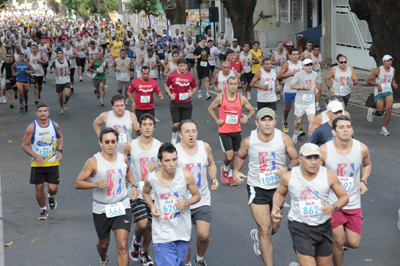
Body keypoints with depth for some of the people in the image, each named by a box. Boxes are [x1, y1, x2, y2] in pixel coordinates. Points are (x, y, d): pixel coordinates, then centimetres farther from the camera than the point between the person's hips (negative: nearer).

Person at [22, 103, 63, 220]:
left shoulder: (55, 125, -1)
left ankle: (51, 197, 32)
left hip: (52, 162, 1)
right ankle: (43, 210, 24)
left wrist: (59, 151, 2)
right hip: (37, 163, -1)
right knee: (39, 188, 2)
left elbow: (60, 137, 18)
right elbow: (25, 145, -3)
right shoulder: (32, 128, -8)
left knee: (53, 188, -5)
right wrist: (35, 156, -17)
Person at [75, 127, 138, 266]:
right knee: (104, 243, 20)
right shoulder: (93, 162, -14)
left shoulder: (123, 158, -1)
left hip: (122, 207, 1)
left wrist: (133, 185, 8)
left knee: (122, 246, -12)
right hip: (101, 209, -1)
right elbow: (78, 183, -11)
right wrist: (96, 184, -26)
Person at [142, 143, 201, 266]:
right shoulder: (151, 179, -12)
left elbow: (197, 195, 2)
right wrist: (152, 206, -8)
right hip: (162, 232, -2)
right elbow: (145, 193, 11)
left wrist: (186, 202, -19)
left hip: (182, 231, 2)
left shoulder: (186, 176, -13)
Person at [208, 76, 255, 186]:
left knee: (235, 155, 10)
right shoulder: (220, 98, -6)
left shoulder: (242, 98, 0)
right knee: (229, 156, -12)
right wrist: (216, 120, -4)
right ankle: (224, 168, 21)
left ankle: (231, 175, 31)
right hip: (224, 132, -3)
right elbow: (210, 109, 8)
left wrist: (248, 117, -12)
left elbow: (252, 110, 10)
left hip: (237, 131, 3)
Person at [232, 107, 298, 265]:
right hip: (257, 189, -2)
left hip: (278, 188, 3)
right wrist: (236, 171, -9)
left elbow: (296, 159, -1)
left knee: (274, 228, 18)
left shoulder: (284, 139, -11)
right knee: (265, 230, -9)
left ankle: (257, 236, 54)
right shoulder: (248, 141, -11)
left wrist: (287, 168, -22)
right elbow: (240, 157, 9)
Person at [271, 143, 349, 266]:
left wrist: (333, 207, -19)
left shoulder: (329, 176, -9)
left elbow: (344, 196, 1)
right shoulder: (289, 177, -9)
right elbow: (279, 193, 11)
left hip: (323, 226, 3)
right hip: (299, 227, -3)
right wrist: (275, 207, -9)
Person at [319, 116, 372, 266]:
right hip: (331, 202, -3)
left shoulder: (362, 149, -8)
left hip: (353, 203, 3)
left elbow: (367, 165, 15)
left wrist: (363, 181, -3)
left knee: (354, 243, 2)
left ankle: (333, 240, 37)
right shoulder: (324, 150, -15)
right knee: (338, 240, -4)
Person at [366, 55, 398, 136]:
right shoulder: (378, 70, -12)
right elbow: (369, 80, -7)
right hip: (379, 93, -4)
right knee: (380, 112, -4)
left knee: (389, 109, -14)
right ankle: (371, 112, 33)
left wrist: (394, 84, 2)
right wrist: (378, 84, -22)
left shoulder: (393, 70, 5)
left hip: (389, 92, 4)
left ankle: (384, 129, -2)